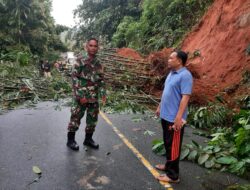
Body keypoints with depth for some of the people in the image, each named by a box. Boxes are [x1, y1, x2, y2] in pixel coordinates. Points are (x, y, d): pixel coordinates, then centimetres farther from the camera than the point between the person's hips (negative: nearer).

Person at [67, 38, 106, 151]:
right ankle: (70, 140, 18)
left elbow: (101, 80, 14)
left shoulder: (98, 63, 9)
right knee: (76, 118, 2)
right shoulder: (80, 60, -7)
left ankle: (88, 139, 28)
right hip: (81, 96, -5)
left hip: (94, 97, 6)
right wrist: (80, 95, -16)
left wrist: (103, 93, 1)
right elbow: (74, 78, -11)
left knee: (93, 119, 12)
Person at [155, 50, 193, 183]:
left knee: (173, 146, 2)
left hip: (174, 118, -9)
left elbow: (185, 97, -24)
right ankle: (168, 165, 38)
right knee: (167, 143, 21)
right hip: (165, 115, 9)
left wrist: (178, 118, -27)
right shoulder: (172, 73, 11)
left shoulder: (185, 75, -18)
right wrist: (160, 107, 24)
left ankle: (173, 175, 15)